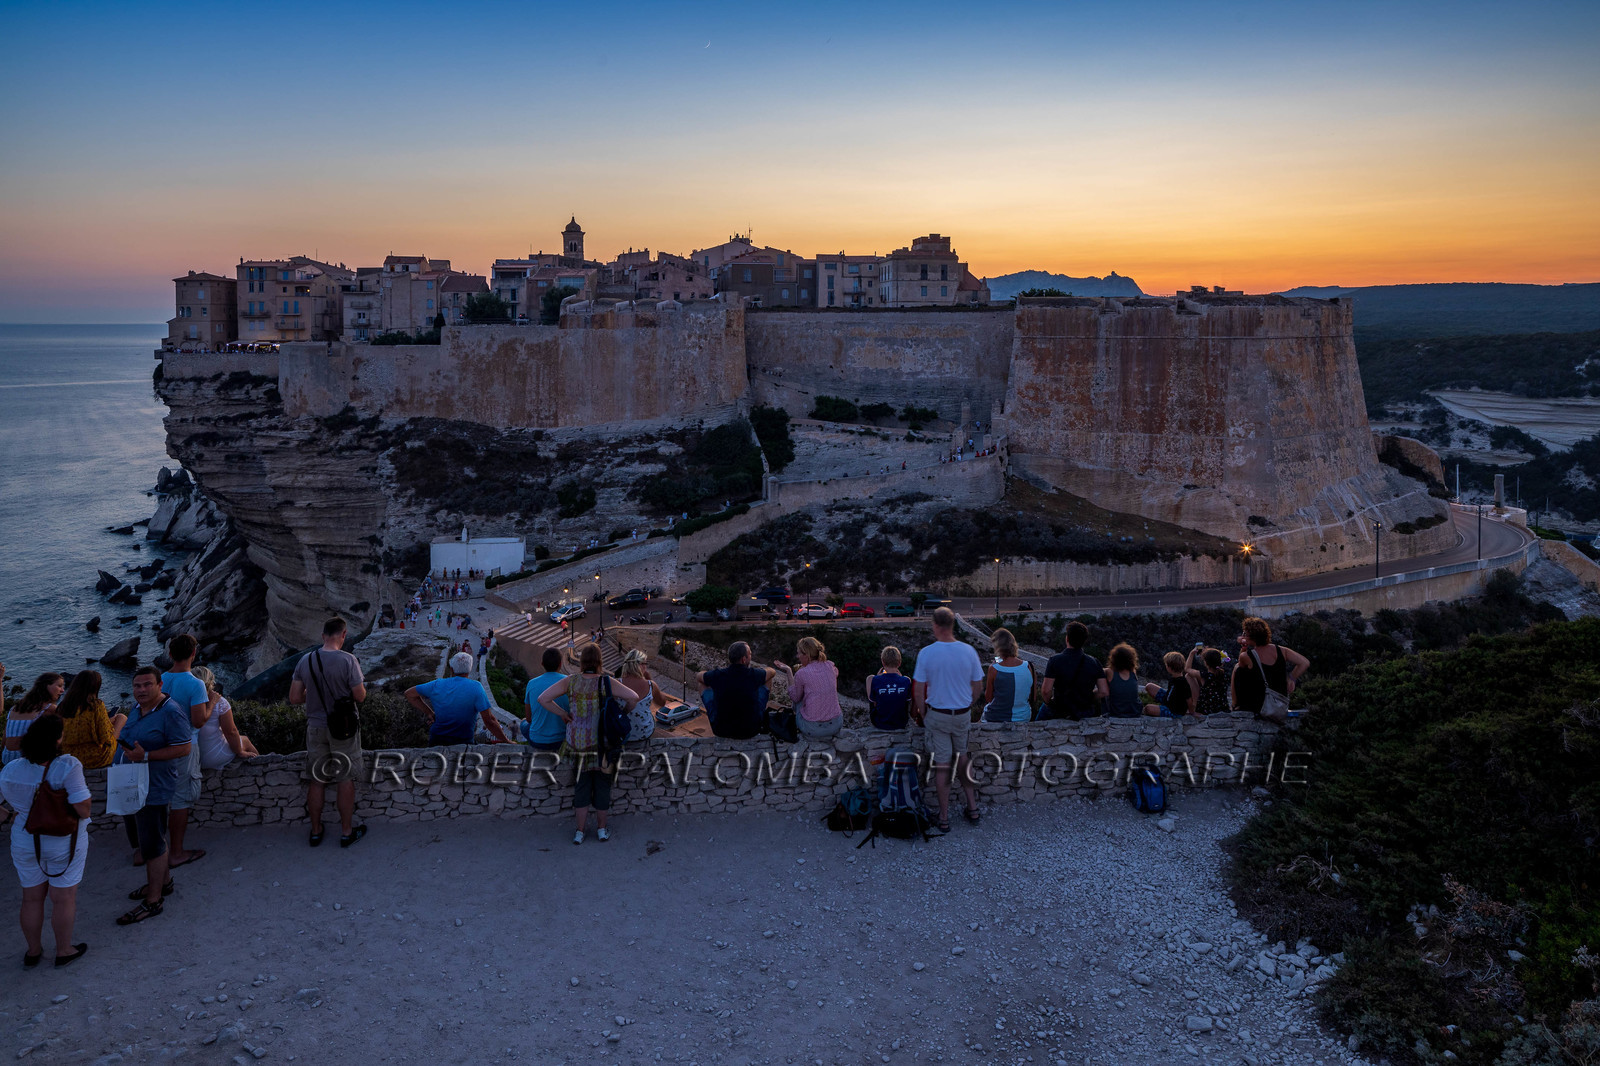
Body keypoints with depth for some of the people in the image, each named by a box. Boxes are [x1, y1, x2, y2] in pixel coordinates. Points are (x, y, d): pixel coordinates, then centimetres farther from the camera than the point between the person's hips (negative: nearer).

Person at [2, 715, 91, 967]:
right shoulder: (68, 768, -25)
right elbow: (83, 811, -25)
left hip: (25, 844, 4)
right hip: (64, 844, -4)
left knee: (32, 898, 18)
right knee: (63, 898, 11)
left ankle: (33, 951, 31)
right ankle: (64, 951, 23)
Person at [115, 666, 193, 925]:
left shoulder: (171, 712, -18)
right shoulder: (138, 708, 9)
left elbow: (184, 748, -23)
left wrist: (146, 756, -27)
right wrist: (121, 741, 9)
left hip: (151, 789, -9)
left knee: (152, 844, -2)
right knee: (141, 840, 20)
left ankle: (153, 900, 7)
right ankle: (162, 881, 37)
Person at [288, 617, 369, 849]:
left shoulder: (305, 660, -3)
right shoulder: (347, 660, -15)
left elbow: (294, 698, -1)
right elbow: (360, 696, -14)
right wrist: (361, 684, 7)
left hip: (315, 727, 4)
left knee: (317, 780, 13)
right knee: (346, 779, 7)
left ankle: (315, 831, 23)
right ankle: (346, 832, 14)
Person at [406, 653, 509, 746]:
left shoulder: (437, 685, 1)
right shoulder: (475, 687, -11)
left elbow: (409, 694, 13)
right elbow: (489, 720, -14)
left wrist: (429, 713, 10)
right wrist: (507, 742, -6)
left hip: (435, 742, 4)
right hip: (463, 743, -4)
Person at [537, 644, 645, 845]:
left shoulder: (570, 682, -7)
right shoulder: (606, 683, -12)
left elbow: (543, 699, -9)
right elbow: (633, 697, -14)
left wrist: (563, 714, 0)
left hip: (577, 741, 2)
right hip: (602, 742, -2)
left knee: (582, 786, 14)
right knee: (602, 785, 14)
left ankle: (580, 831, 19)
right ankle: (601, 829, 25)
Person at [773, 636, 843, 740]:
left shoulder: (801, 674, -11)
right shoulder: (830, 667, 1)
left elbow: (794, 697, 7)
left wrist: (789, 671, 8)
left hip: (812, 729, -3)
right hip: (836, 725, 3)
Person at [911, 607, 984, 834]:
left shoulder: (926, 654, -14)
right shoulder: (968, 651, -7)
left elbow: (918, 691, -11)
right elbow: (978, 687, 0)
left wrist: (922, 715, 4)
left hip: (937, 715, -2)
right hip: (963, 714, 2)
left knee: (942, 766, 5)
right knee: (961, 759, 21)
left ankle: (944, 818, 12)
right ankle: (972, 807, 23)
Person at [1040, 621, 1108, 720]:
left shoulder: (1055, 660, -17)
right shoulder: (1094, 662, -8)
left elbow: (1046, 691, -21)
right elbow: (1103, 692, -10)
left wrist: (1048, 702, 0)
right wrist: (1088, 700, 8)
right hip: (1086, 714, 3)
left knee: (1044, 708, 26)